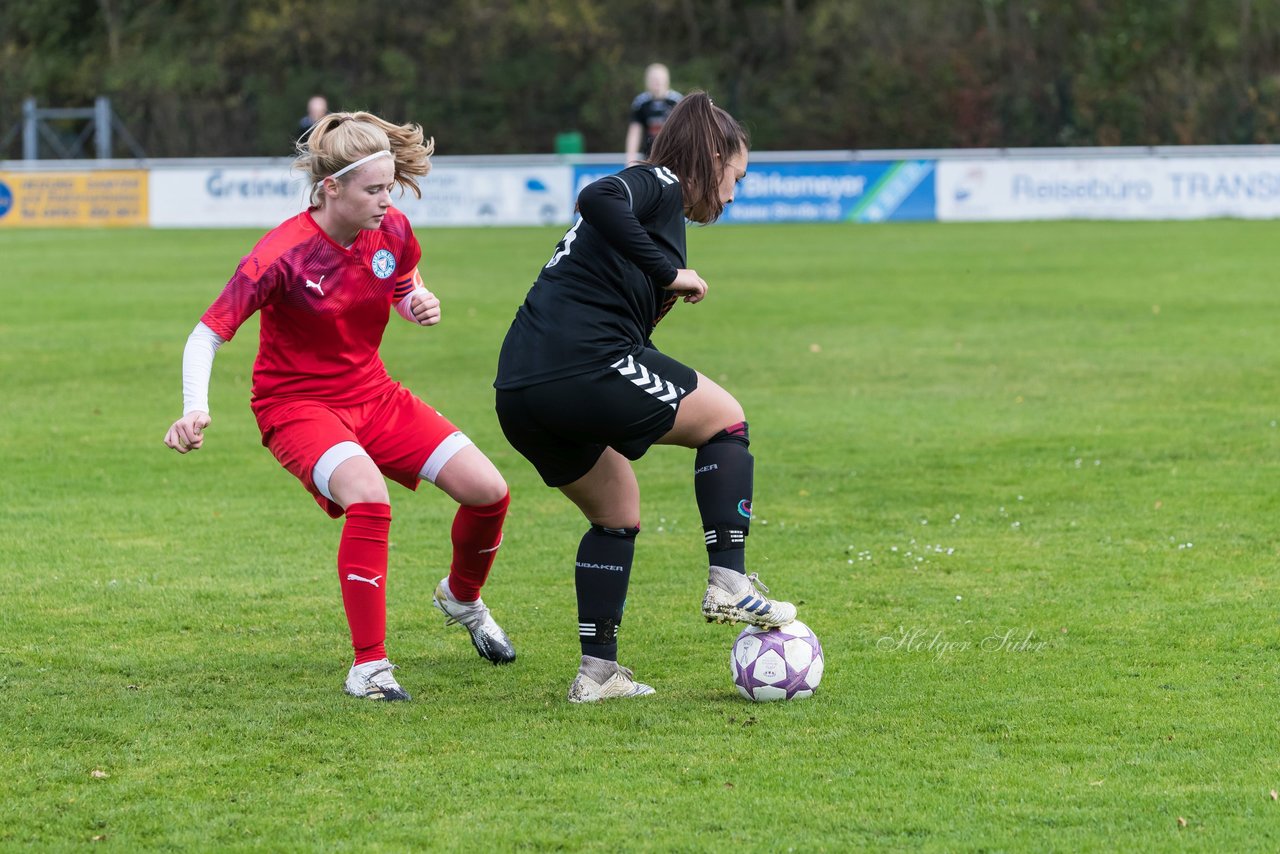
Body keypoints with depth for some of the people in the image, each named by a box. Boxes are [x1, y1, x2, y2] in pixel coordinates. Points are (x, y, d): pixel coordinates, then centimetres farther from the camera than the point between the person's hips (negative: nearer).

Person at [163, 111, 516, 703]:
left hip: (374, 395, 6)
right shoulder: (283, 254, -24)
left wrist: (419, 305, -8)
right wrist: (194, 411, -41)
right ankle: (369, 667, -25)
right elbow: (207, 335, -24)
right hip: (297, 405, -6)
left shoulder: (392, 233, -7)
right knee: (368, 496, -34)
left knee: (487, 489, -6)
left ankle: (462, 599, 28)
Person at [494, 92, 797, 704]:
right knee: (724, 417, 11)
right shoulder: (660, 187, 1)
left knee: (618, 513, 24)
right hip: (581, 366, -9)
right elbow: (597, 199, -22)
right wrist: (669, 272, -16)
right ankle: (729, 583, 4)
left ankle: (598, 669, 19)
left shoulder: (652, 193, 27)